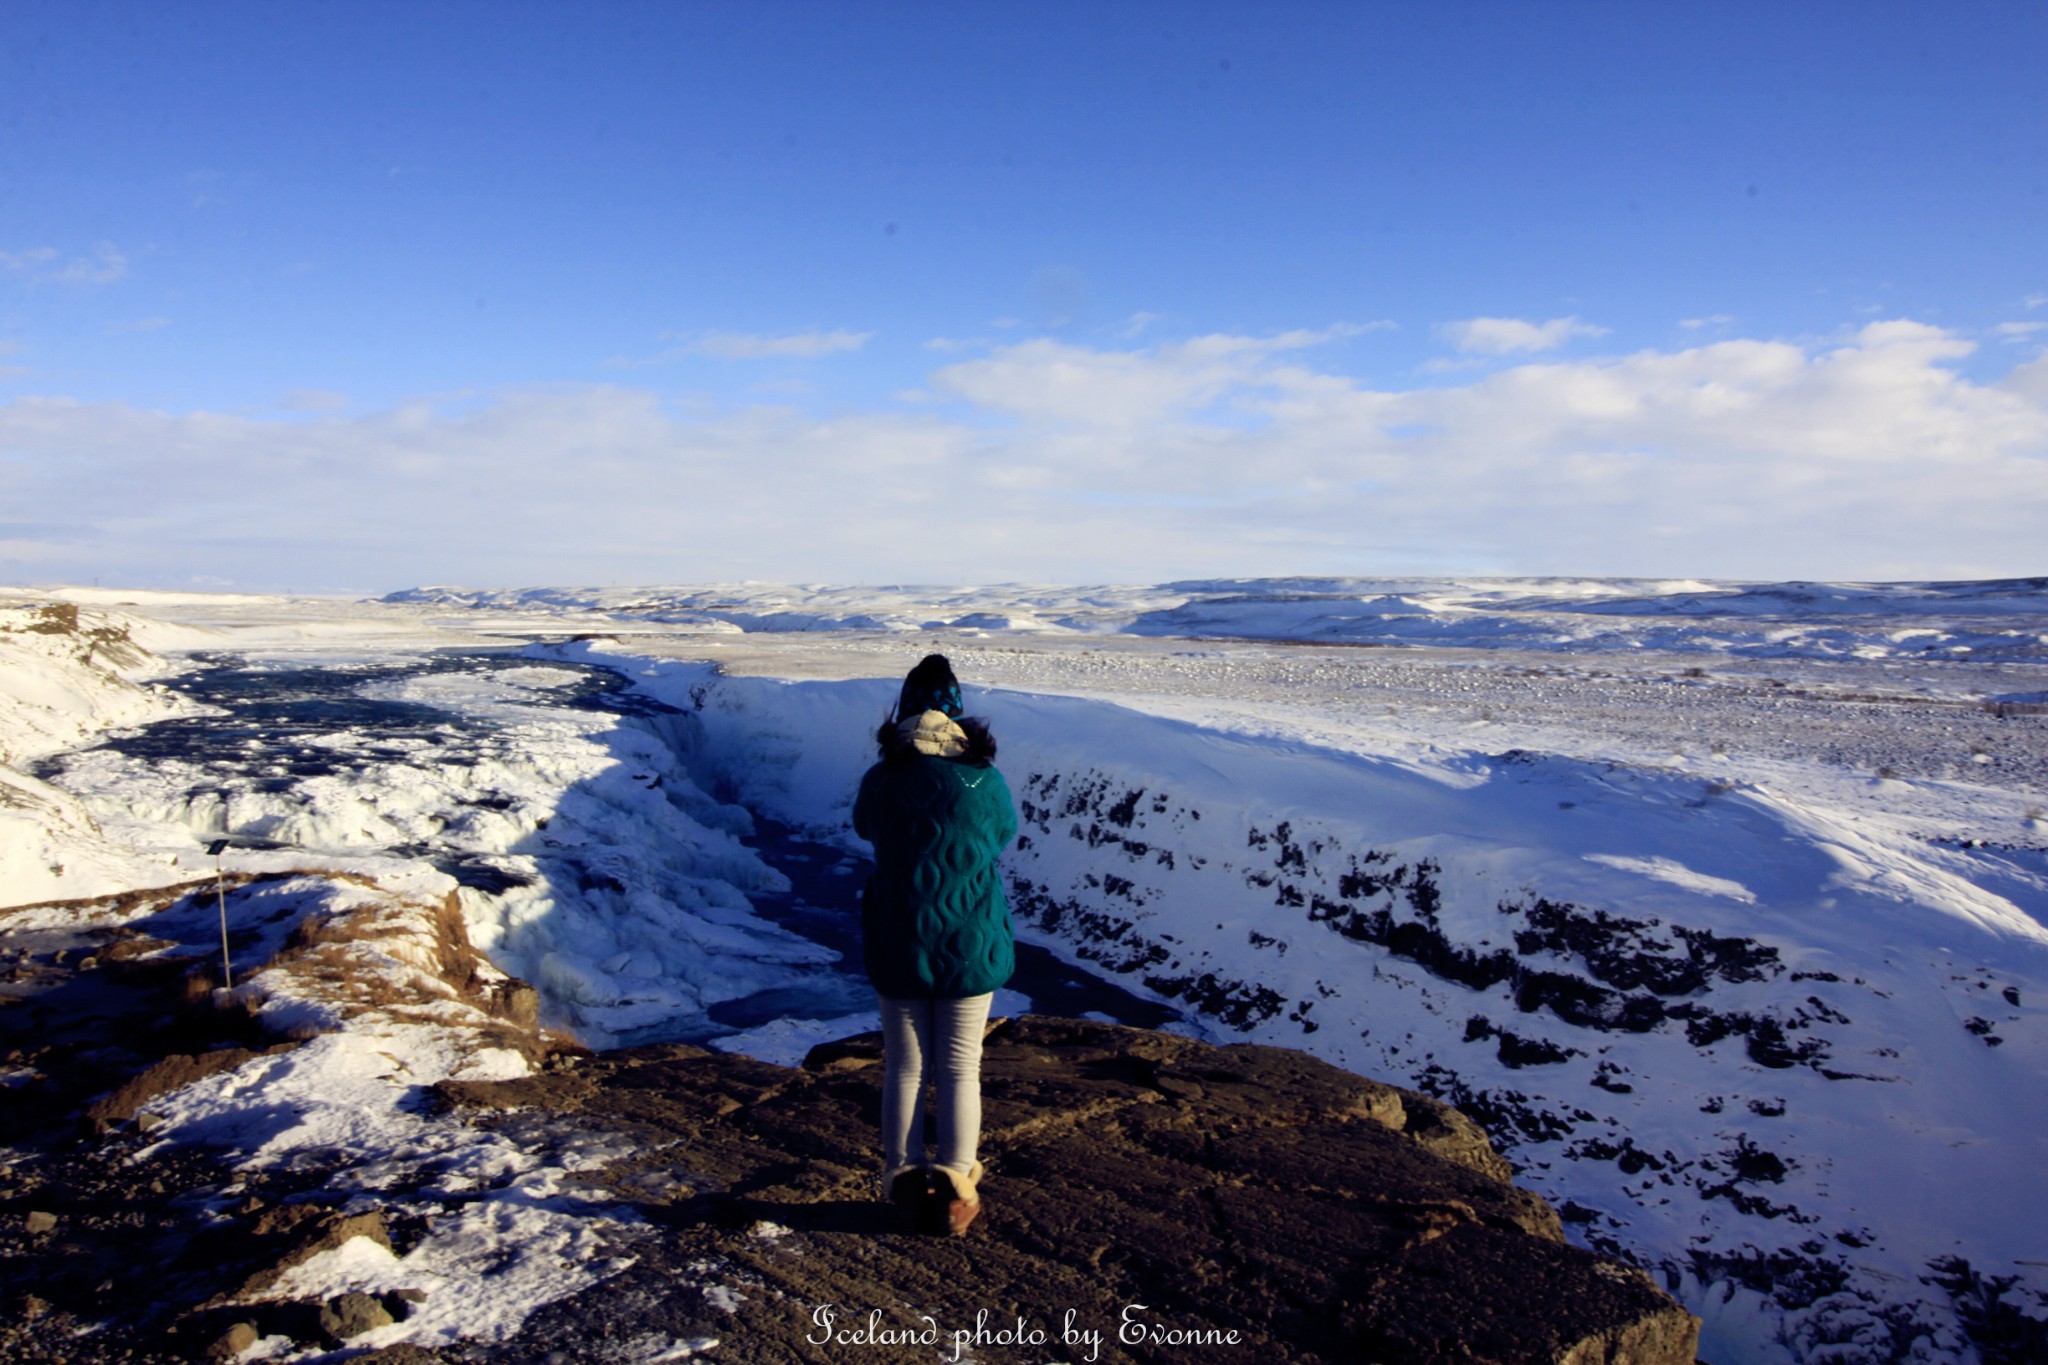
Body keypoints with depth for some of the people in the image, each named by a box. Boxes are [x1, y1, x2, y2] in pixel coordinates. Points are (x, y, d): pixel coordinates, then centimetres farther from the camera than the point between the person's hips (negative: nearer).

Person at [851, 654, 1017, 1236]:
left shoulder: (879, 780, -9)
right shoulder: (982, 779, -11)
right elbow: (1006, 832, 8)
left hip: (898, 947, 1)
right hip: (971, 948, -1)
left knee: (904, 1068, 14)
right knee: (960, 1069, 11)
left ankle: (903, 1180, 18)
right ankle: (956, 1186, 11)